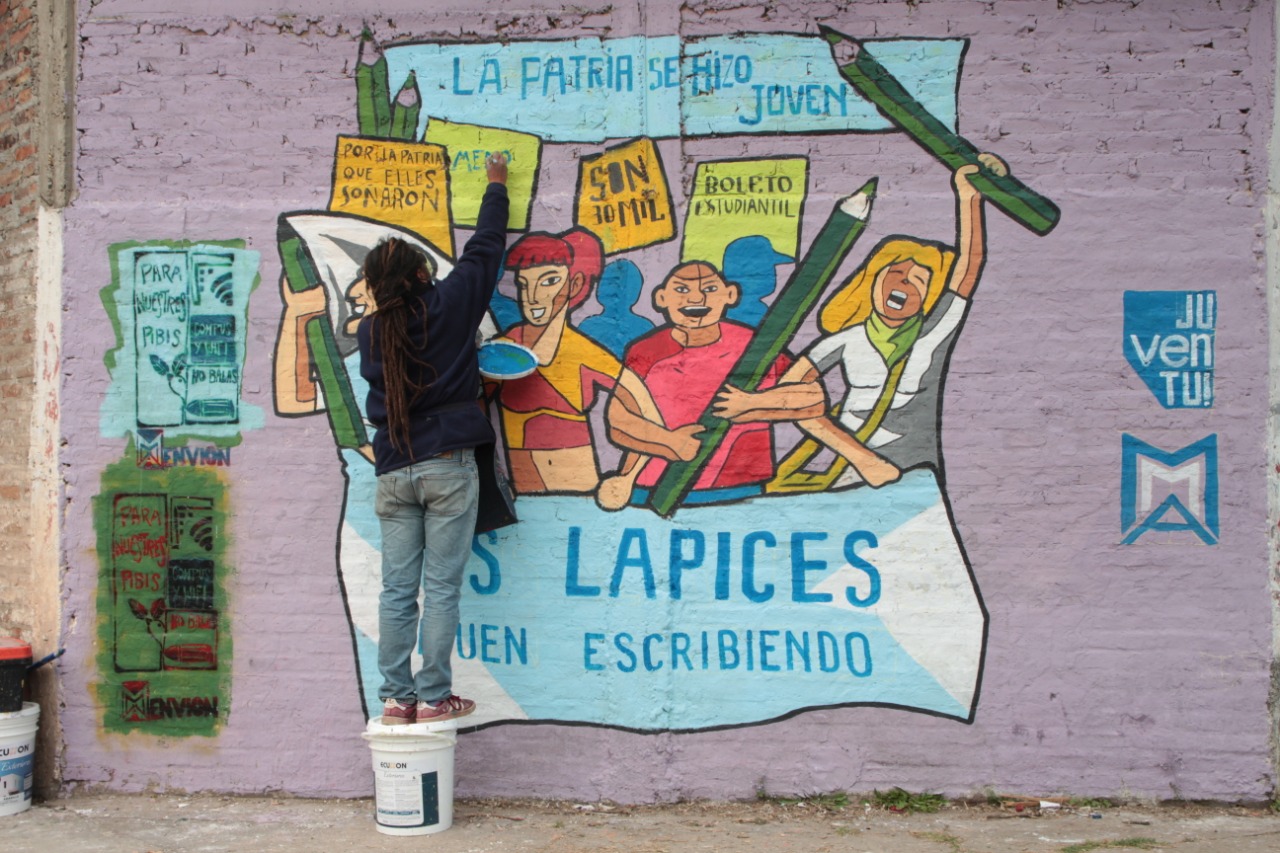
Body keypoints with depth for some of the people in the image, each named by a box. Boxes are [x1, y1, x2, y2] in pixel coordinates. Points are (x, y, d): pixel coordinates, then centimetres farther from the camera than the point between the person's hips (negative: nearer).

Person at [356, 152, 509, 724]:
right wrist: (496, 187, 24)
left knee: (397, 590, 7)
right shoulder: (447, 304, -4)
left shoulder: (370, 331, 5)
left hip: (393, 472, 4)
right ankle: (434, 697, 5)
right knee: (441, 588, 1)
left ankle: (396, 698, 12)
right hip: (447, 466, -4)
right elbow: (483, 250, 9)